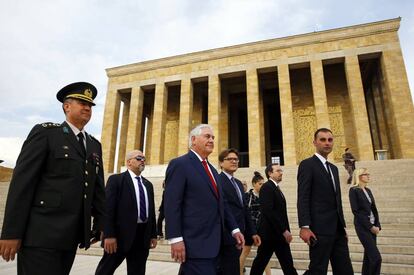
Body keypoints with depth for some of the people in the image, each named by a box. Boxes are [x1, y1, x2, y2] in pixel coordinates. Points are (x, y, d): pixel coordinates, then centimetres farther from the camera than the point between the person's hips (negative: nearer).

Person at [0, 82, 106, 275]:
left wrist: (100, 224, 8)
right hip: (41, 234, -5)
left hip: (71, 235, 6)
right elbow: (22, 182, -9)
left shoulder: (94, 145, 15)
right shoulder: (45, 132, -2)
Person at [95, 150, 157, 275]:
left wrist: (153, 234, 11)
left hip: (143, 235, 5)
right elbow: (108, 208, -9)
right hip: (121, 233, -5)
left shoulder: (148, 184, 15)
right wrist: (109, 235, -16)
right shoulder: (116, 179, -2)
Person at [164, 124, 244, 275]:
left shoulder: (211, 169, 18)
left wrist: (234, 229, 13)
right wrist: (175, 239, -21)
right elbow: (171, 204, -16)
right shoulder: (179, 164, -8)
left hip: (213, 242, 8)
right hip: (195, 242, -8)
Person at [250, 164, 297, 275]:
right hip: (270, 232, -9)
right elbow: (268, 211, -23)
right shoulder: (267, 187, -13)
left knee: (287, 264, 9)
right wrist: (284, 230, -21)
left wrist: (285, 230, 7)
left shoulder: (276, 188, 15)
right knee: (261, 262, 5)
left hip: (279, 233, 9)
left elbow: (280, 212, 14)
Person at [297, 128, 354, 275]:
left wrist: (343, 226, 17)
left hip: (337, 229, 8)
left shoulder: (334, 168, 20)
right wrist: (304, 227, -20)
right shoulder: (307, 164, -6)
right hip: (320, 229, -8)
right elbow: (303, 198, -13)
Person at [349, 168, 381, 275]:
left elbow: (374, 209, 14)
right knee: (376, 257, -11)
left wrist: (377, 225, 1)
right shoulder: (354, 190, -8)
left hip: (372, 226, 7)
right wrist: (370, 226, -14)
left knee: (369, 256, 10)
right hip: (363, 226, -7)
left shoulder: (368, 190, 14)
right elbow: (356, 211, -13)